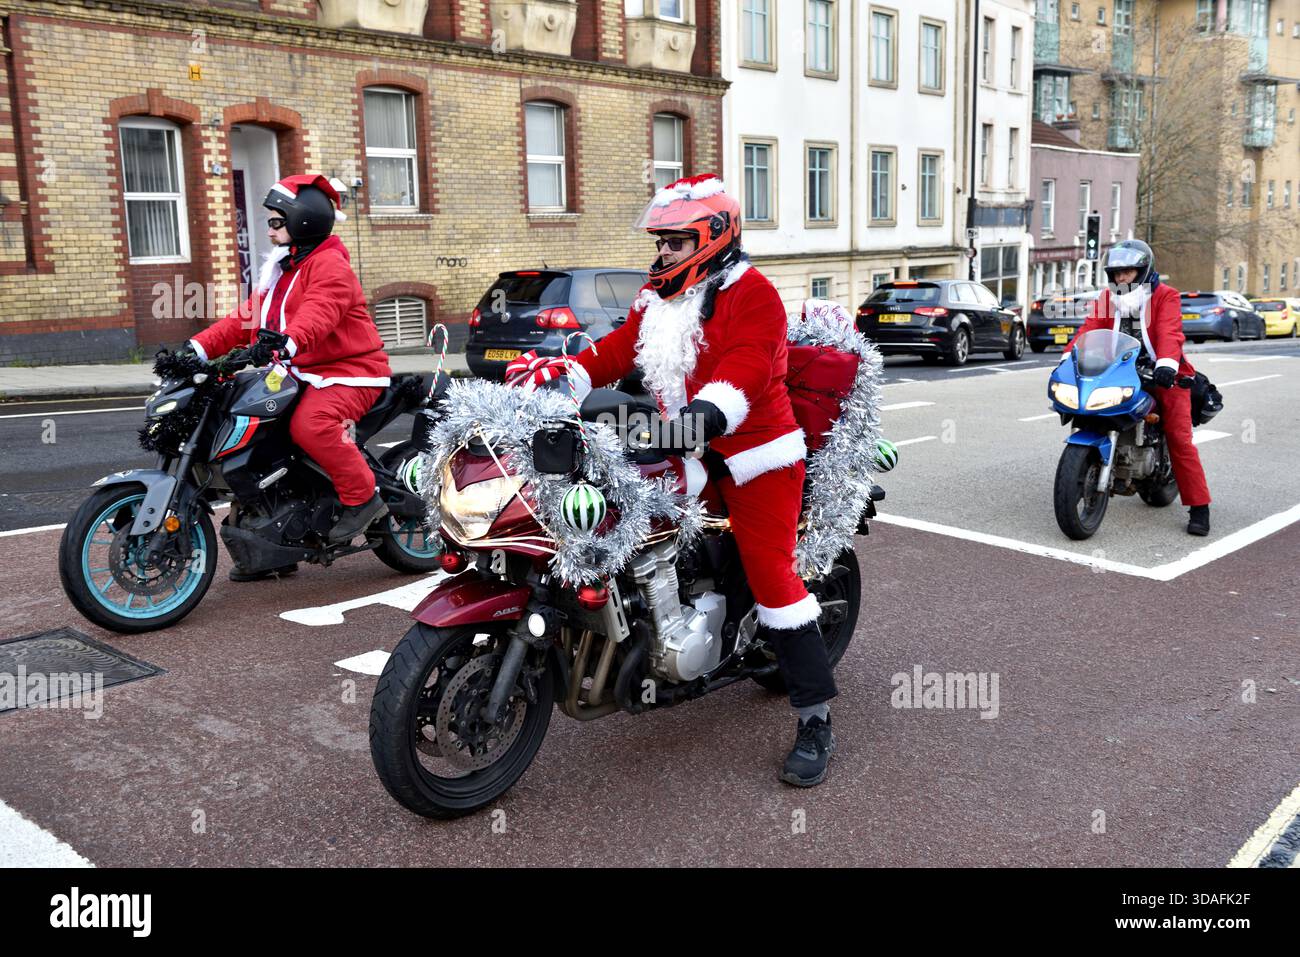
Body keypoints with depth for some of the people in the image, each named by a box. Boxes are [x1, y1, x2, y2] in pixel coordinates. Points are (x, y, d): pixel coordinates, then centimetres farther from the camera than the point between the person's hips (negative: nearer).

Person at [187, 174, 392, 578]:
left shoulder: (329, 265, -11)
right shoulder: (281, 269, 20)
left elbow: (319, 313, -31)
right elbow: (245, 318, 14)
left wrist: (287, 342, -51)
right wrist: (199, 347, 2)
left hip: (348, 371, -10)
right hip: (303, 374, 10)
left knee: (310, 424, -36)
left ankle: (363, 497, -18)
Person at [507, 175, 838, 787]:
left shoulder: (751, 295, -12)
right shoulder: (659, 296, 14)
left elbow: (747, 364, -28)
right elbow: (621, 348, 6)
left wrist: (709, 411, -46)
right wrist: (562, 372, -11)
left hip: (755, 454, -8)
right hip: (689, 456, 8)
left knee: (772, 575, -10)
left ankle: (815, 718, -3)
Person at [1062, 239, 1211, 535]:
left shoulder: (1165, 296, -7)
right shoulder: (1108, 297, 8)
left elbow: (1170, 332, -24)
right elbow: (1089, 328, -6)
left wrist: (1167, 365, -42)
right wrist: (1067, 357, -23)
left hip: (1162, 376, -5)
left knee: (1180, 439, -10)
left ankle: (1199, 508, -7)